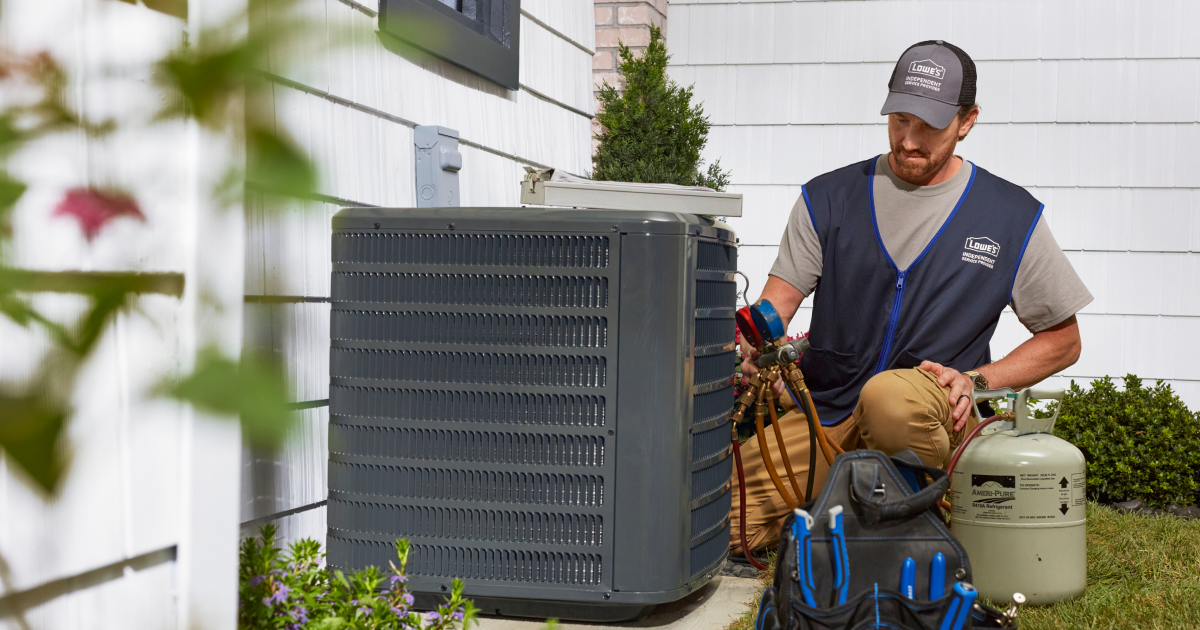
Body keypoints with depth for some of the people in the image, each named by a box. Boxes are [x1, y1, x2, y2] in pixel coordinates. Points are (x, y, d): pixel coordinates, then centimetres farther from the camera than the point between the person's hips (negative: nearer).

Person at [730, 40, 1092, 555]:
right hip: (822, 414, 3)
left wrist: (976, 381, -6)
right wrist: (760, 347, -22)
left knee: (891, 396, -40)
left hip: (936, 409, -2)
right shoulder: (828, 198, 7)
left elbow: (1063, 341, 10)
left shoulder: (1011, 216, 4)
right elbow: (776, 302, 2)